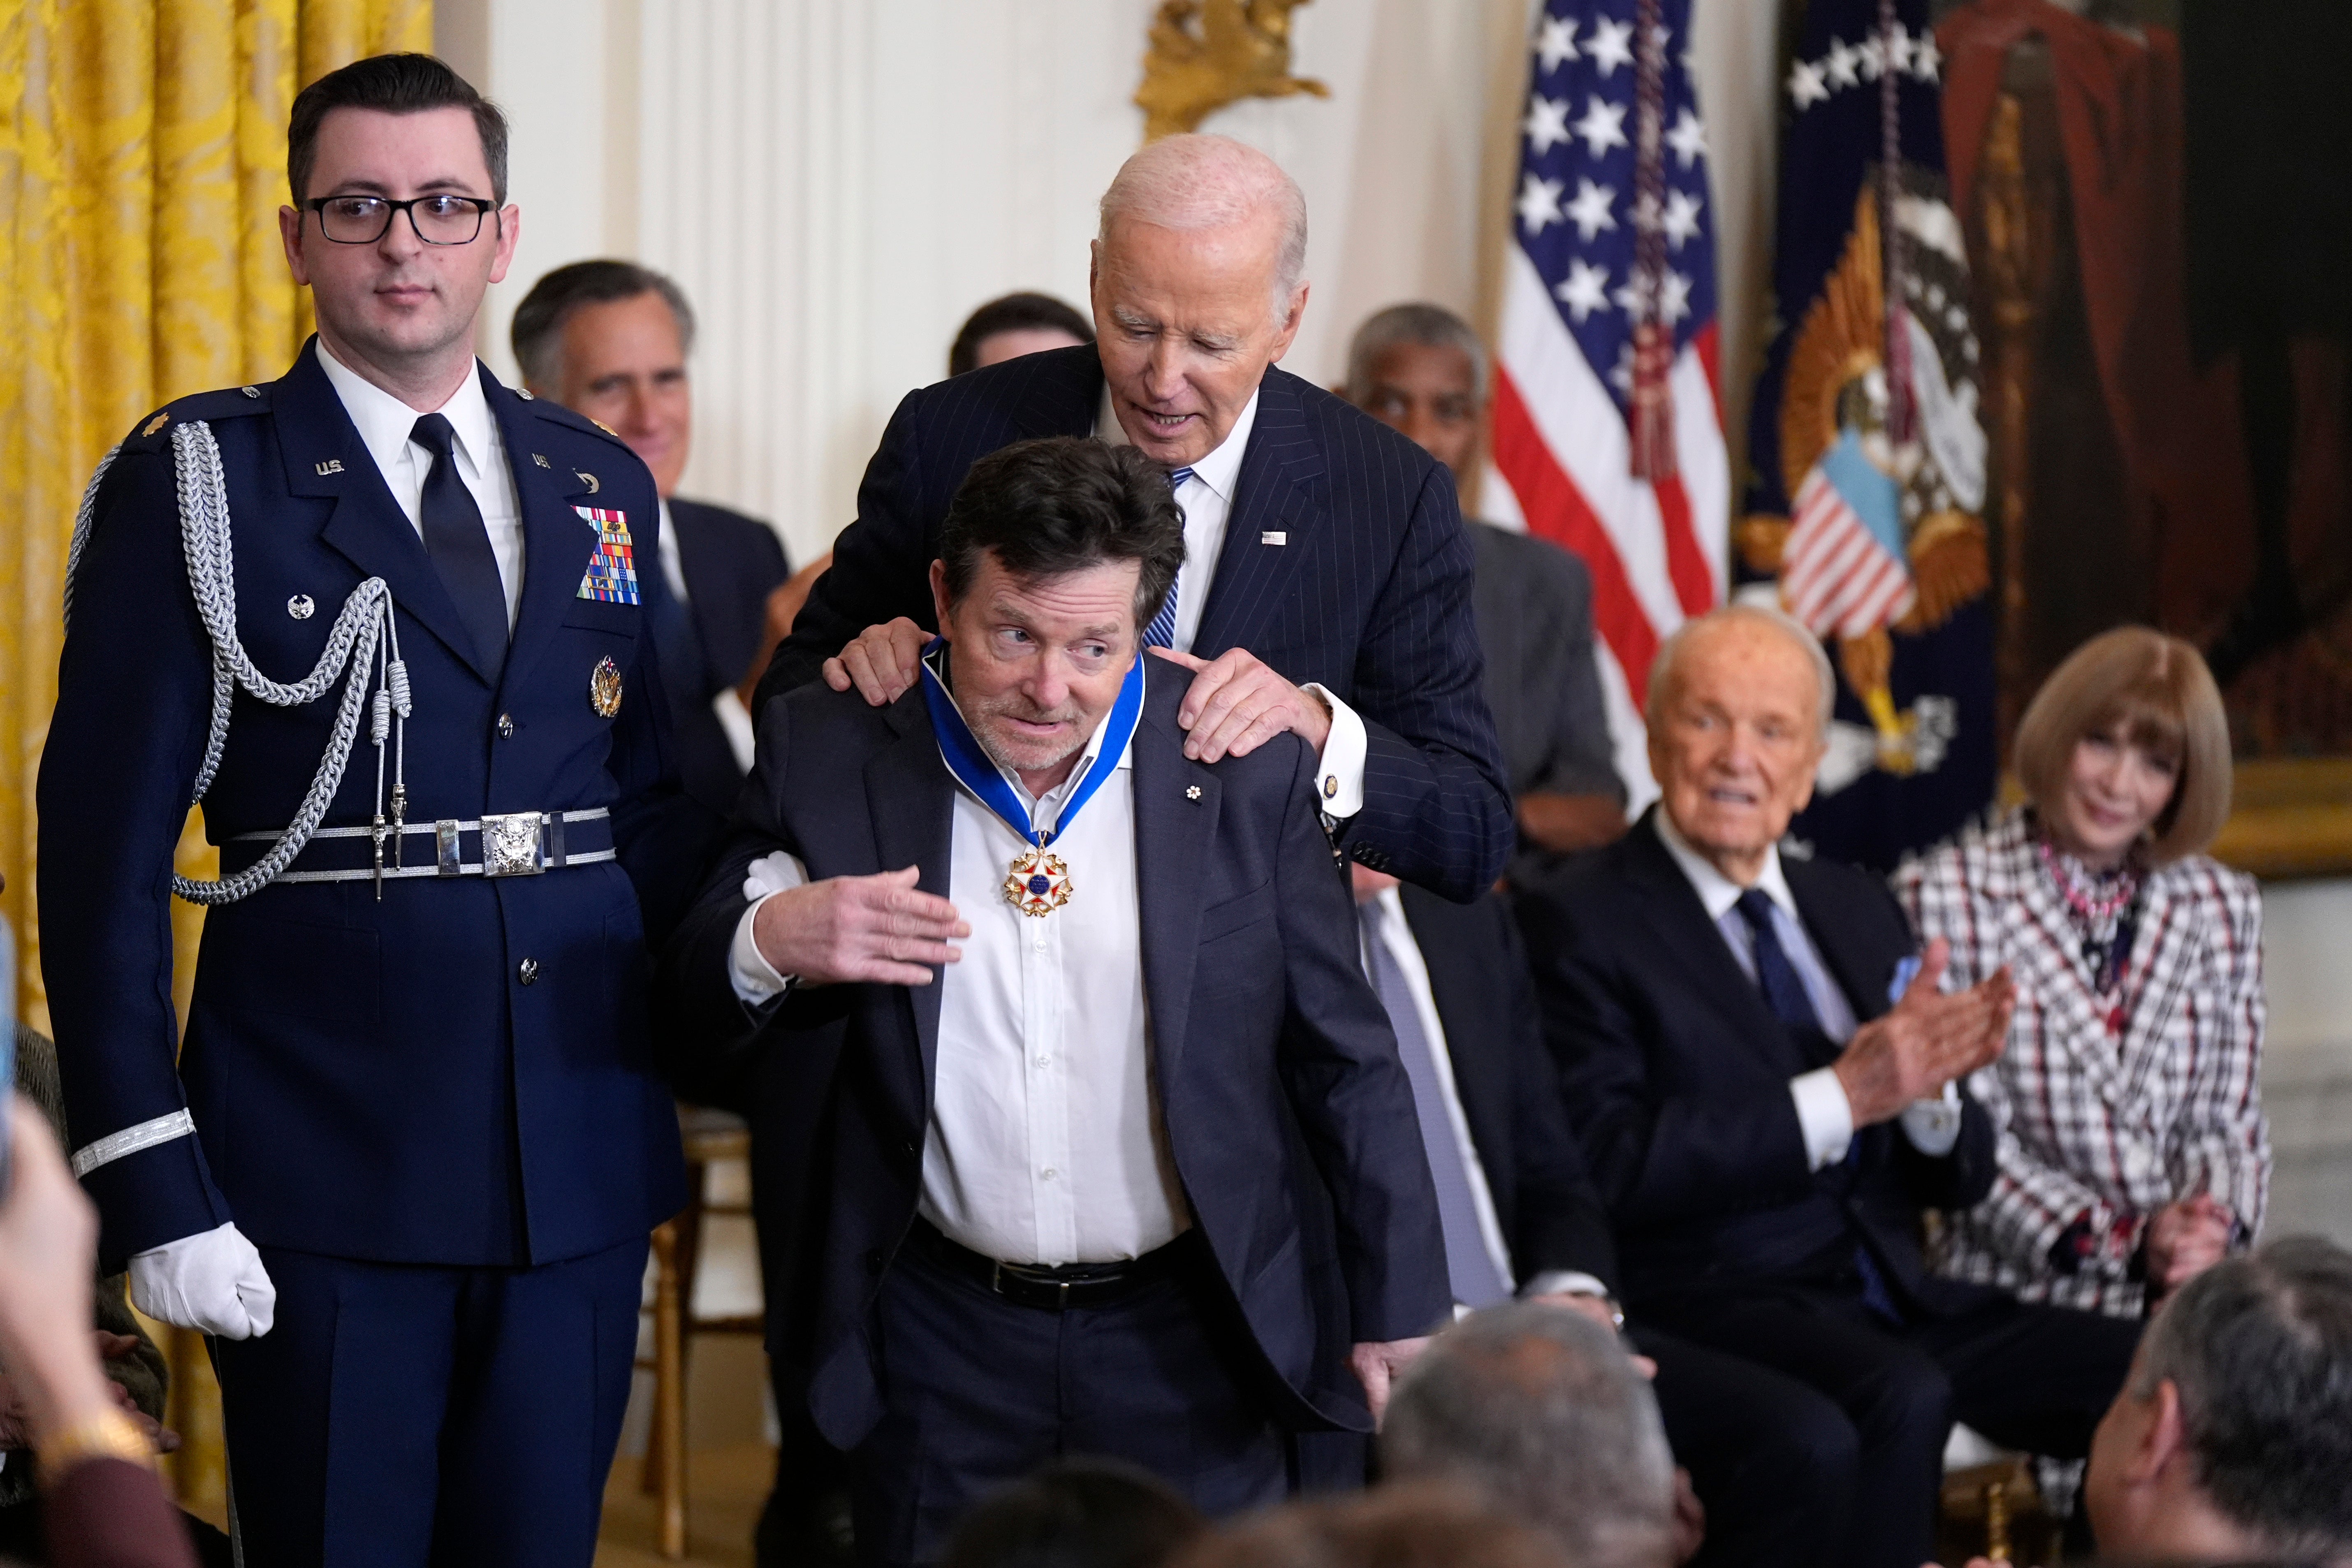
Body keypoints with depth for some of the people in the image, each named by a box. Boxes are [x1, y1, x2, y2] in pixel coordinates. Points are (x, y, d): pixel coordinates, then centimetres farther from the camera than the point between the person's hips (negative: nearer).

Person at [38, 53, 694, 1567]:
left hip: (583, 1164, 4)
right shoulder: (198, 480, -2)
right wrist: (152, 1186, -12)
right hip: (325, 1182, -4)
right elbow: (103, 848, -6)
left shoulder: (605, 490, 11)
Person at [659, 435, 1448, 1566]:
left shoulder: (1249, 769, -5)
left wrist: (1402, 1315, 2)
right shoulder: (827, 753, -4)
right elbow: (694, 1013, 0)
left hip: (1189, 1343, 0)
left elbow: (1347, 1063, 2)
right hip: (942, 1338, 1)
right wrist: (768, 943, -23)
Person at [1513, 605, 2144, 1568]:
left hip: (1892, 1299, 6)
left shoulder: (1857, 908, 19)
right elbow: (1608, 1165, -15)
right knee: (1900, 1397, -35)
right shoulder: (1577, 923, -2)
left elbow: (1959, 1182, 17)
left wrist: (1930, 1081, -6)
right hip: (1718, 1300, -6)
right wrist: (1841, 1097, -17)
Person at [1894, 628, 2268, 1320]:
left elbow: (2231, 1120, 16)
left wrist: (2215, 1226, -7)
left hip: (2189, 1290, 5)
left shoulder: (2223, 909, 16)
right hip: (2020, 1289, -4)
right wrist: (2125, 1244, -14)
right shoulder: (1941, 899, 1)